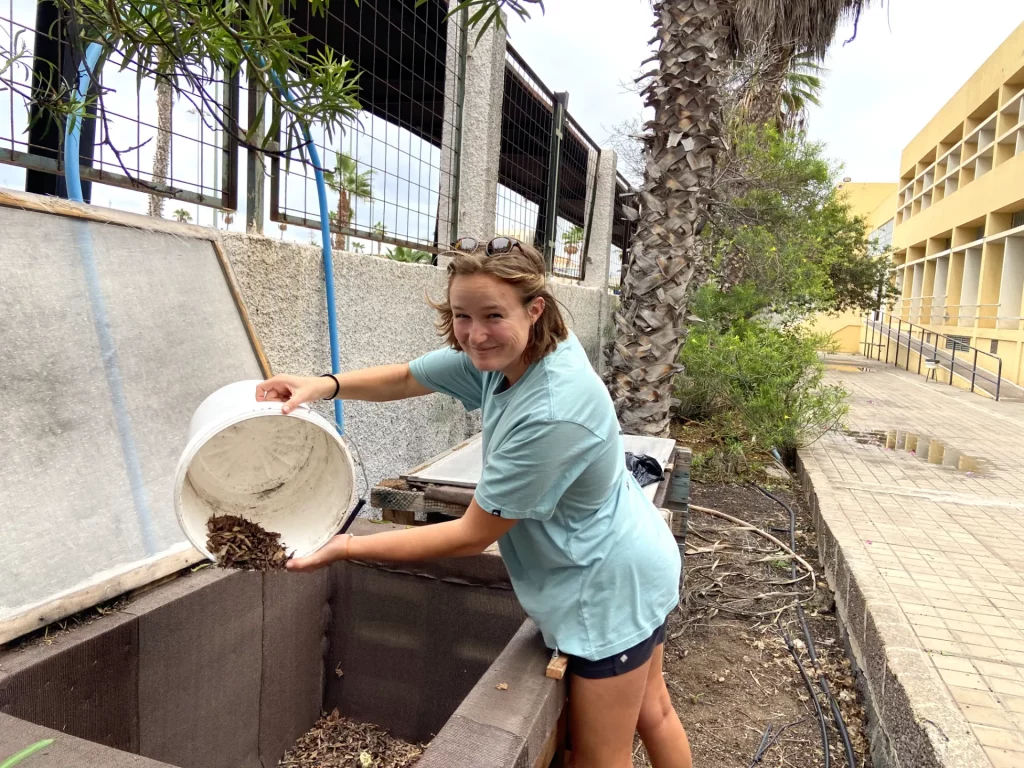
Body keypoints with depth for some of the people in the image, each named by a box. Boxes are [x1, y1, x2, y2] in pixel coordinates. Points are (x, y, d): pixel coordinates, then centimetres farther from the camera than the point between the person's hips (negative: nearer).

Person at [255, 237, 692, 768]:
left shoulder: (551, 416, -36)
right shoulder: (500, 351, -10)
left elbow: (472, 535, -26)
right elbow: (407, 379, 1)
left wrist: (349, 549, -22)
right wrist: (326, 385, -17)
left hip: (610, 585, -8)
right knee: (650, 713, 27)